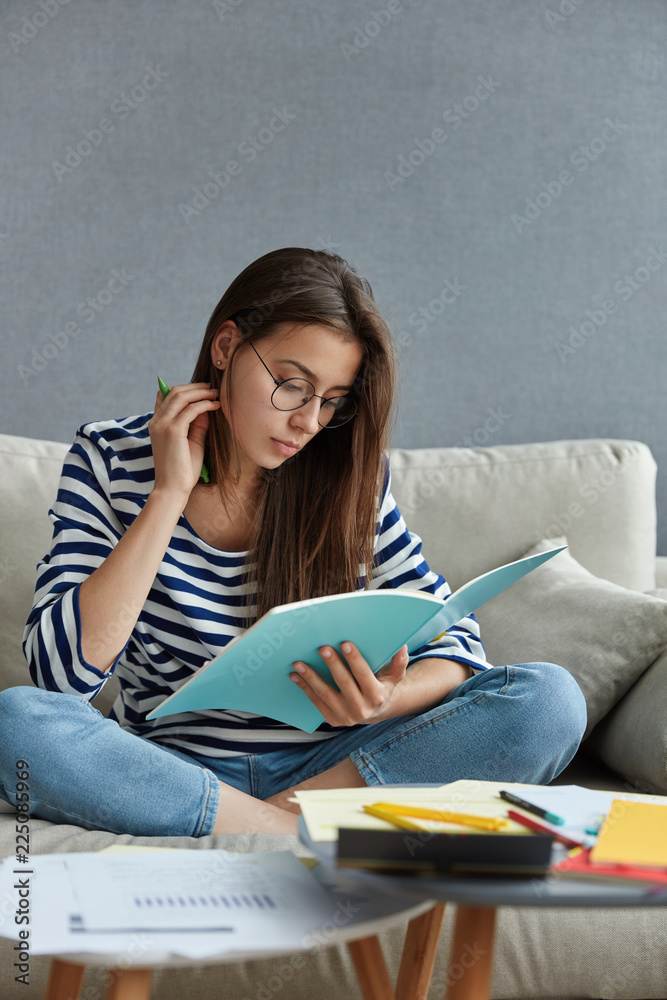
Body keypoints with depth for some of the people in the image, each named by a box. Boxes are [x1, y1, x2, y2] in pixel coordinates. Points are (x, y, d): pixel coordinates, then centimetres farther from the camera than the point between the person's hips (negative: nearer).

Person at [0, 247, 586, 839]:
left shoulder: (351, 477, 2)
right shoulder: (111, 459, -3)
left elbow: (457, 641, 2)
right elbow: (63, 671, -13)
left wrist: (386, 701, -22)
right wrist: (169, 495, -15)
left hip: (324, 767, 2)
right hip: (171, 773, -1)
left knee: (551, 698, -19)